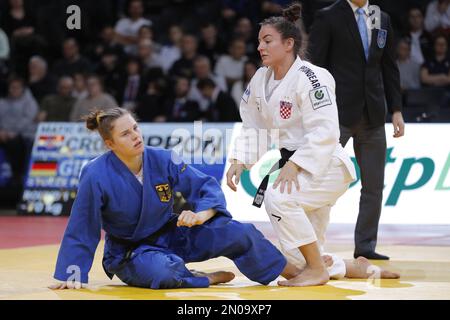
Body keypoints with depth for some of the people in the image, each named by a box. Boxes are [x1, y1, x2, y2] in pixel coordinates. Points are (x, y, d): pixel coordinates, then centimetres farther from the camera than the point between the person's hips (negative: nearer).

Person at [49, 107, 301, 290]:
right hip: (129, 253, -4)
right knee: (166, 273, -41)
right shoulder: (96, 177, -23)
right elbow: (81, 230, -15)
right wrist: (72, 275, -13)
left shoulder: (163, 160, -12)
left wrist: (201, 215, -27)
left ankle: (295, 274, 3)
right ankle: (209, 279, -11)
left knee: (239, 234, -14)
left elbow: (207, 187, -7)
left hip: (171, 234, 4)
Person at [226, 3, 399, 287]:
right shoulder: (261, 79, 4)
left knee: (278, 197, -35)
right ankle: (358, 268, 31)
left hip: (326, 167, -8)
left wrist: (294, 165, -32)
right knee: (298, 260, 7)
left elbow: (324, 132, -25)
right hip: (292, 165, 8)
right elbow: (253, 127, 9)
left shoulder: (310, 78, -19)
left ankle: (318, 269, -18)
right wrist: (239, 162, -6)